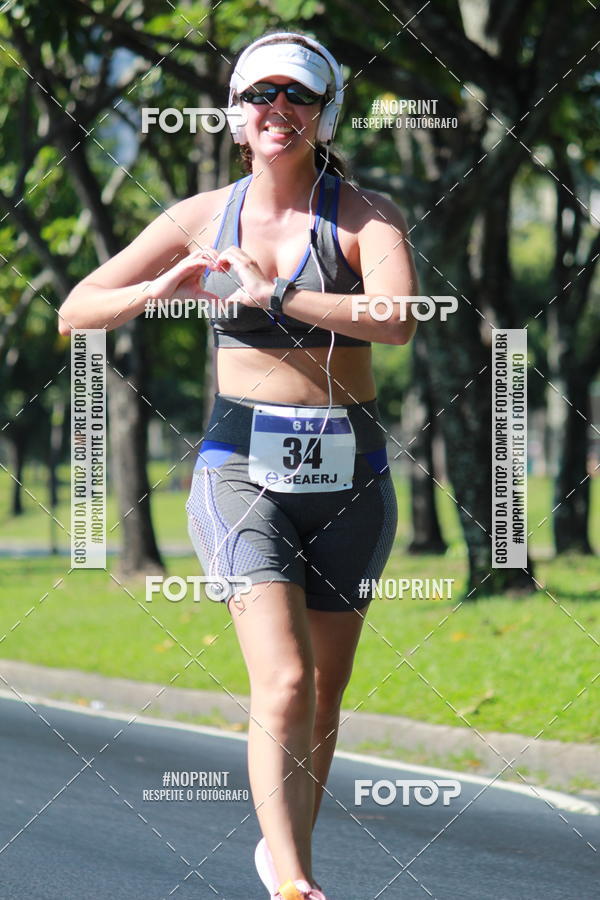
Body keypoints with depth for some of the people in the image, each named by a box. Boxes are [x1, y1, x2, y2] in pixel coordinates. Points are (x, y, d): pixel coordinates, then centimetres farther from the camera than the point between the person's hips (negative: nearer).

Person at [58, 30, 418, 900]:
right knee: (284, 687, -19)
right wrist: (162, 290, -12)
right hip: (242, 468, -1)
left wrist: (272, 295, -24)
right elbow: (77, 312, 7)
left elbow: (397, 319, -21)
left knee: (324, 695, 11)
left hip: (347, 474, 1)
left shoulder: (366, 216, 0)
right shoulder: (204, 217, 5)